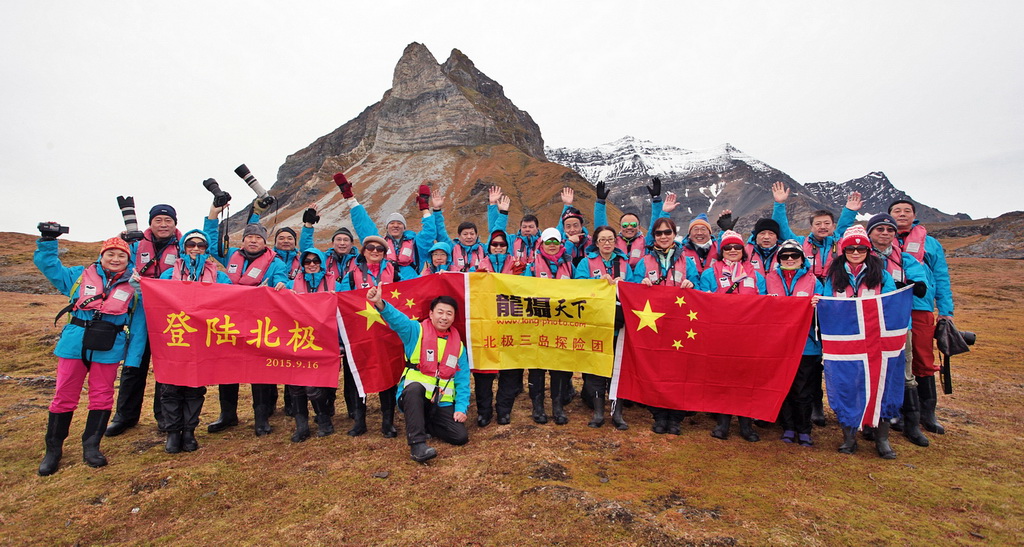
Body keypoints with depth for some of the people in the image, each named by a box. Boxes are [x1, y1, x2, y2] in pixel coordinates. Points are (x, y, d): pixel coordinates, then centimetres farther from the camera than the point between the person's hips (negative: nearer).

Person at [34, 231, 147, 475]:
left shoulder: (134, 288, 4)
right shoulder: (80, 276, 10)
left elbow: (138, 327, 2)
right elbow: (48, 264, 17)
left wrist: (133, 360, -3)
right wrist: (47, 241, 3)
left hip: (108, 351, -1)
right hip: (73, 345, 1)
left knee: (102, 397, 7)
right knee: (64, 397, 7)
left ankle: (91, 447, 21)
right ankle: (53, 449, 23)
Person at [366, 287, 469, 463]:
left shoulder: (458, 344, 7)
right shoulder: (416, 331, -4)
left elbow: (463, 379, 6)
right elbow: (397, 319, -24)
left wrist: (461, 407, -5)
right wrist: (380, 303, -44)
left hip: (442, 403, 4)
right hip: (414, 395, -4)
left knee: (461, 436, -11)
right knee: (415, 387, -38)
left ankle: (424, 426, 17)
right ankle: (417, 443, -30)